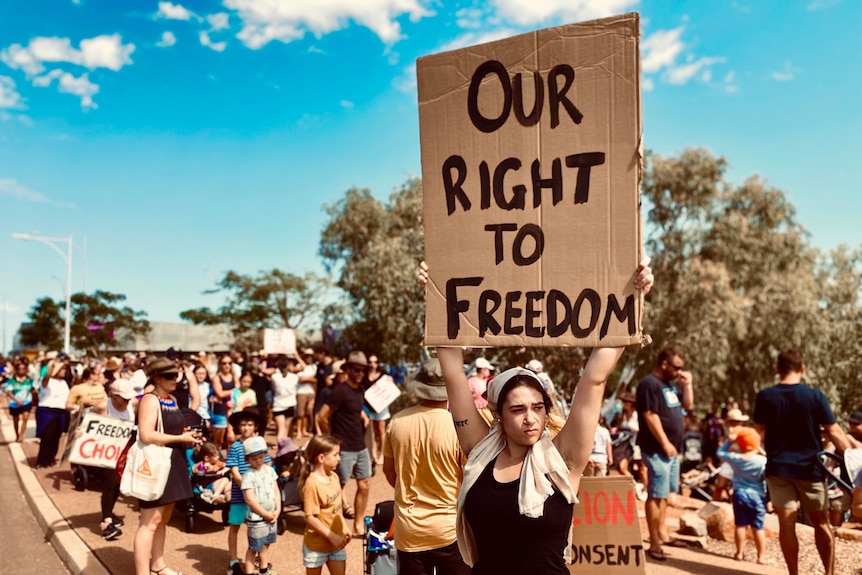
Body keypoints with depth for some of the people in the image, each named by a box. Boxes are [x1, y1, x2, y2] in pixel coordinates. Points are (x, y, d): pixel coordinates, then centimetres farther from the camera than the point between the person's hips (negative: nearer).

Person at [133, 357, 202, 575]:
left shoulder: (172, 400, 12)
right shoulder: (150, 400, -15)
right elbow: (146, 435, -26)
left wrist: (188, 436, 3)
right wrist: (181, 438, -20)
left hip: (172, 463, 9)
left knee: (163, 519, 19)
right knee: (150, 522, -5)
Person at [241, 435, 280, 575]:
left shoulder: (270, 470, 2)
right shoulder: (248, 476, -17)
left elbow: (276, 491, 6)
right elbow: (250, 499, -21)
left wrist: (277, 510, -5)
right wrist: (266, 514, -16)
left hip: (272, 516, 6)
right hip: (256, 518, -6)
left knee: (265, 544, 21)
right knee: (254, 548, 4)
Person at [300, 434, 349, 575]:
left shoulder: (334, 477, -1)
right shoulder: (312, 484, -25)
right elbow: (310, 517, -24)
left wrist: (344, 526, 6)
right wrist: (332, 536, -21)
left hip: (336, 542, 7)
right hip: (316, 544, -6)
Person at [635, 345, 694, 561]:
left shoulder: (670, 384, 16)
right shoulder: (650, 384, -14)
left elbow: (687, 405, 22)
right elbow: (650, 416, -20)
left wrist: (687, 385, 8)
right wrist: (665, 443, -20)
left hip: (672, 449, 10)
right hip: (657, 449, -9)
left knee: (665, 493, 17)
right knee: (656, 495, -8)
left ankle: (662, 532, 28)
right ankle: (654, 543, -4)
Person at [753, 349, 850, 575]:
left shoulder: (765, 396, -4)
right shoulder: (814, 395, -9)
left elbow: (759, 429, 8)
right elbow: (834, 432, -5)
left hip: (778, 468, 1)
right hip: (809, 468, 0)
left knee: (787, 524, 3)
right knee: (821, 523, 14)